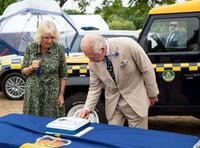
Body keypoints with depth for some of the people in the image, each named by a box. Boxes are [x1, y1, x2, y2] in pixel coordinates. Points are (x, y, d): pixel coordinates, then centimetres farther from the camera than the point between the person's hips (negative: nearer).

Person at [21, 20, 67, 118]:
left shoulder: (59, 48, -6)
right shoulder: (30, 47, -3)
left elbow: (63, 74, 1)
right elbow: (23, 71, 6)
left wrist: (61, 94, -1)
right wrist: (31, 68, -14)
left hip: (52, 94, -1)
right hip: (33, 93, 1)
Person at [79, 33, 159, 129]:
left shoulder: (127, 45, -24)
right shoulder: (93, 62, -10)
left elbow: (147, 69, -12)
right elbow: (94, 87, 1)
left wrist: (152, 93, -3)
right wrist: (87, 108, -11)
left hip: (135, 99, -3)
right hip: (113, 102, 4)